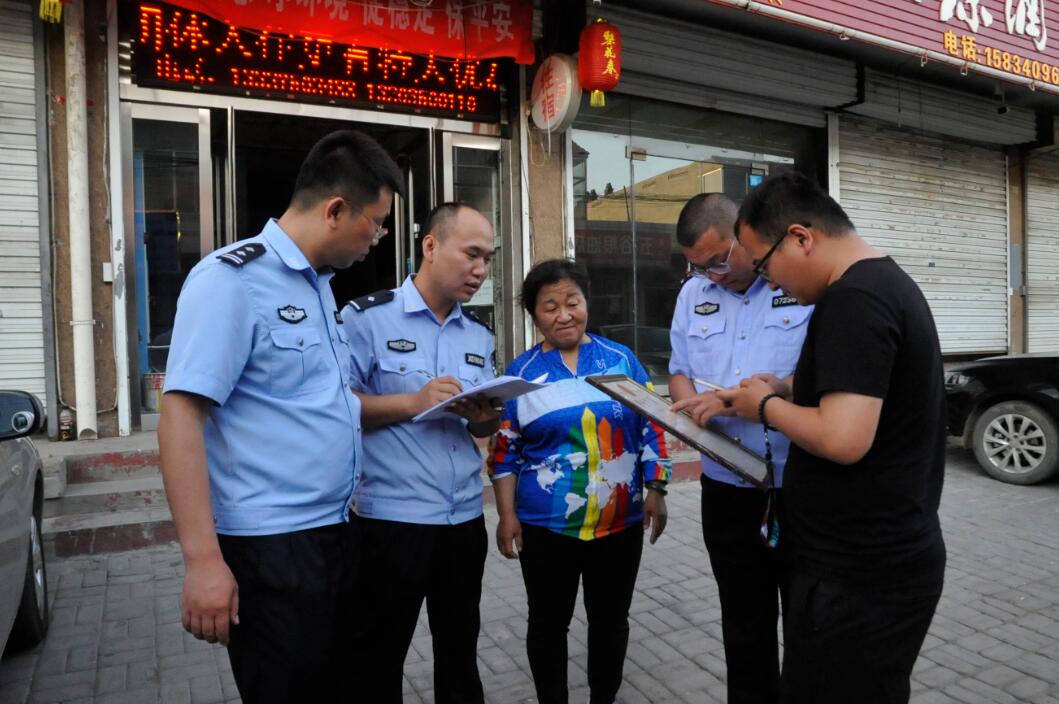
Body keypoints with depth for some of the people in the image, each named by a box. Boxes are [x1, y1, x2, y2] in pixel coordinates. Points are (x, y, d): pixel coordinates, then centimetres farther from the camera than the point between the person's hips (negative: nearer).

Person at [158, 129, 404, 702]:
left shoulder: (321, 285, 12)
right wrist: (203, 559, -22)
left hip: (336, 534, 8)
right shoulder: (231, 278, -13)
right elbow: (181, 417, -19)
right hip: (269, 547, -8)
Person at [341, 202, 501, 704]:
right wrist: (413, 402, -21)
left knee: (460, 651, 20)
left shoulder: (479, 336, 11)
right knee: (380, 656, 12)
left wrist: (484, 418, -7)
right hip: (391, 518, -5)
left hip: (465, 517, 6)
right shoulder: (368, 317, -8)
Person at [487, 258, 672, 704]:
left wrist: (656, 491, -1)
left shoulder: (621, 359, 1)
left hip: (620, 522, 1)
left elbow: (651, 429, 5)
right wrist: (507, 516, -3)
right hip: (545, 525, -1)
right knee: (548, 622, 12)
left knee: (611, 617, 16)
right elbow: (504, 450, 1)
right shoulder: (522, 372, -1)